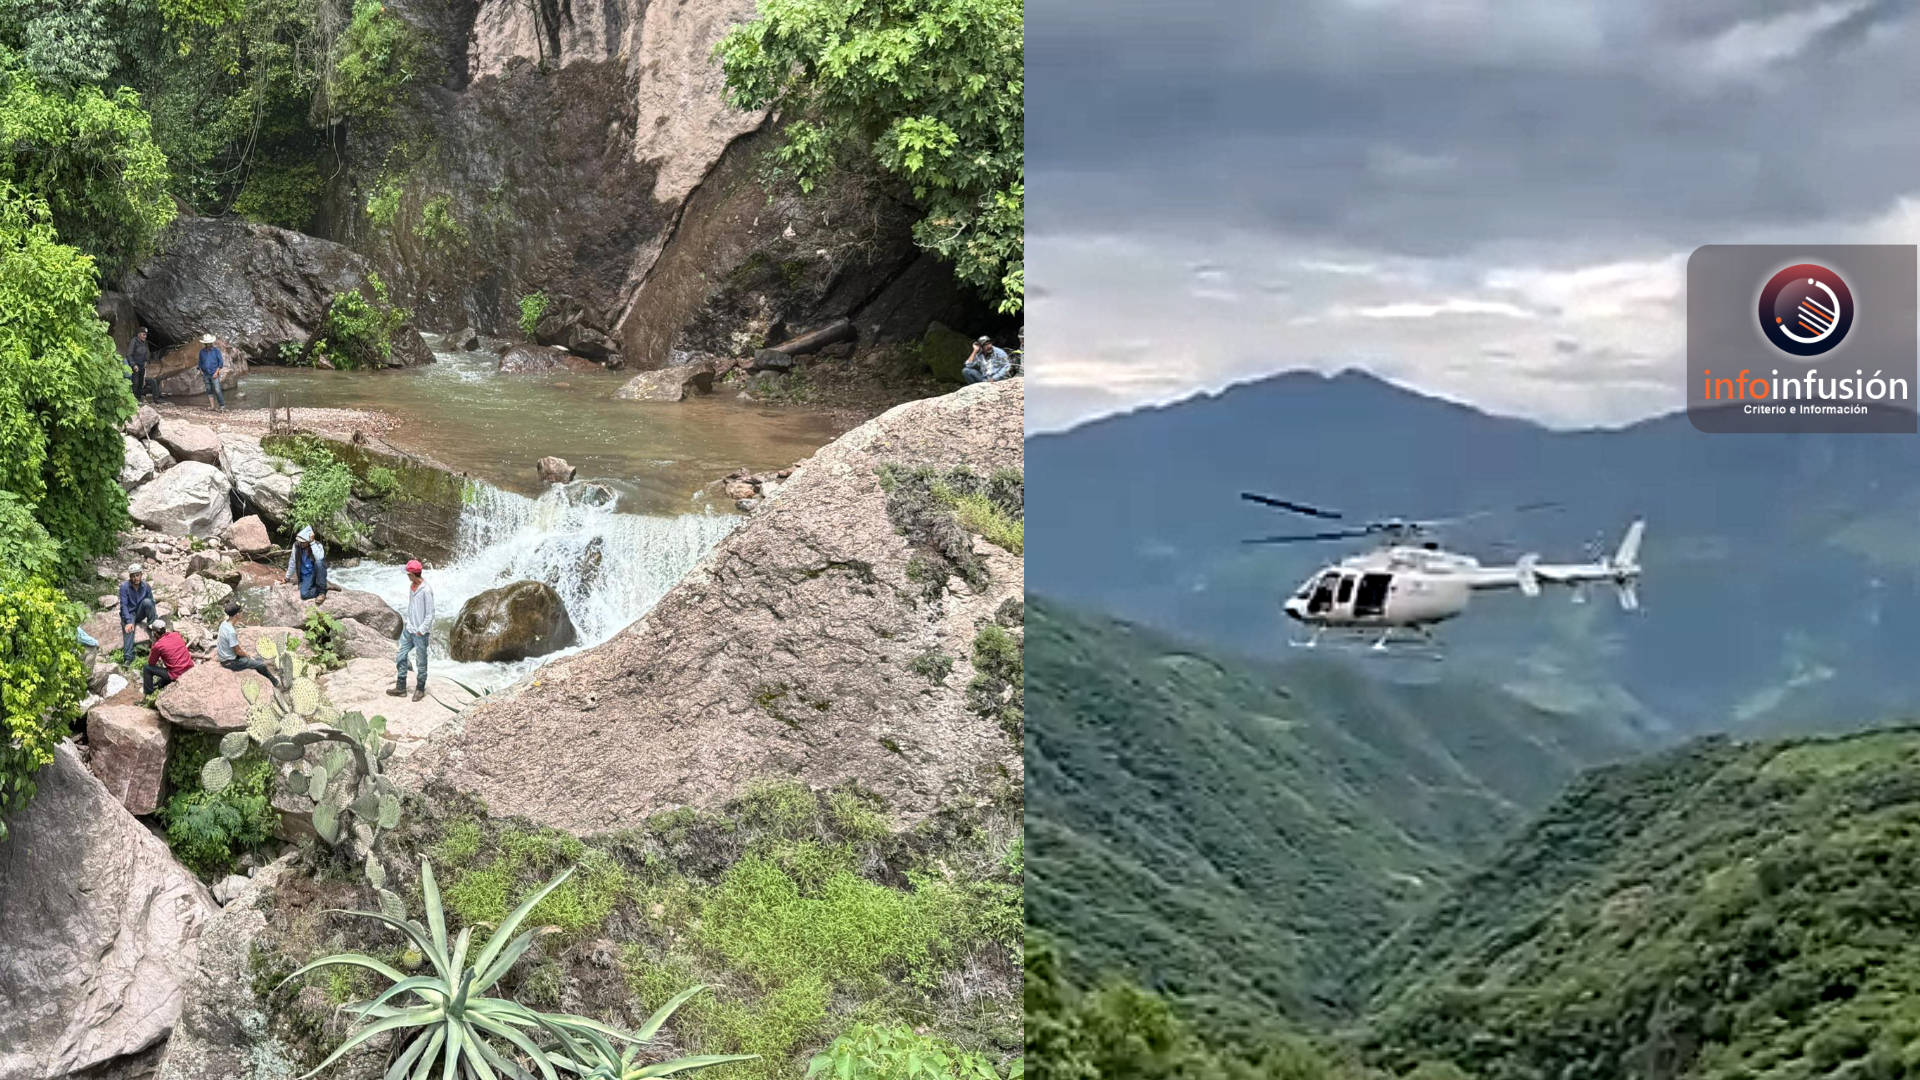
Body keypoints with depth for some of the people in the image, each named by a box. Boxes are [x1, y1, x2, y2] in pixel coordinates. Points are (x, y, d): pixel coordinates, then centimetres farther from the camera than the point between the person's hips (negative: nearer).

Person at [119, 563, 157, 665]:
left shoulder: (146, 586, -5)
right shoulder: (124, 586, -14)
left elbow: (152, 603, -4)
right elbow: (123, 605, -19)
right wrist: (128, 621, -29)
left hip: (140, 614, 3)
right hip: (129, 614, -2)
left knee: (147, 602, -27)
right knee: (128, 631, -30)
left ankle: (151, 627, -16)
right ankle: (128, 659, -41)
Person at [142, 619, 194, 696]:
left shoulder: (158, 645, -14)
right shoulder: (177, 634, 1)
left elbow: (151, 663, 2)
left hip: (177, 675, -6)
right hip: (190, 670, 6)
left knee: (147, 668, 10)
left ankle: (148, 692, 24)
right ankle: (159, 685, 54)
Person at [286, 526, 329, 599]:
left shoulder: (318, 545, -17)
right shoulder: (296, 545, -9)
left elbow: (319, 558, -38)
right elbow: (292, 562, 3)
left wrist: (312, 542, -36)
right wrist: (287, 578, 12)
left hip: (317, 573, -2)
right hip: (306, 576, 2)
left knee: (318, 562, -36)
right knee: (304, 594, -26)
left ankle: (322, 589, -21)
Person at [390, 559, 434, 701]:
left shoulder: (426, 590, -19)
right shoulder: (411, 586, 6)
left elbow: (430, 614, -17)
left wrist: (421, 630, -16)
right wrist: (406, 622, 13)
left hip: (420, 632, -8)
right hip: (408, 630, 8)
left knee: (422, 662, 6)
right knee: (400, 658, 10)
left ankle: (420, 689, 19)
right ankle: (401, 688, 21)